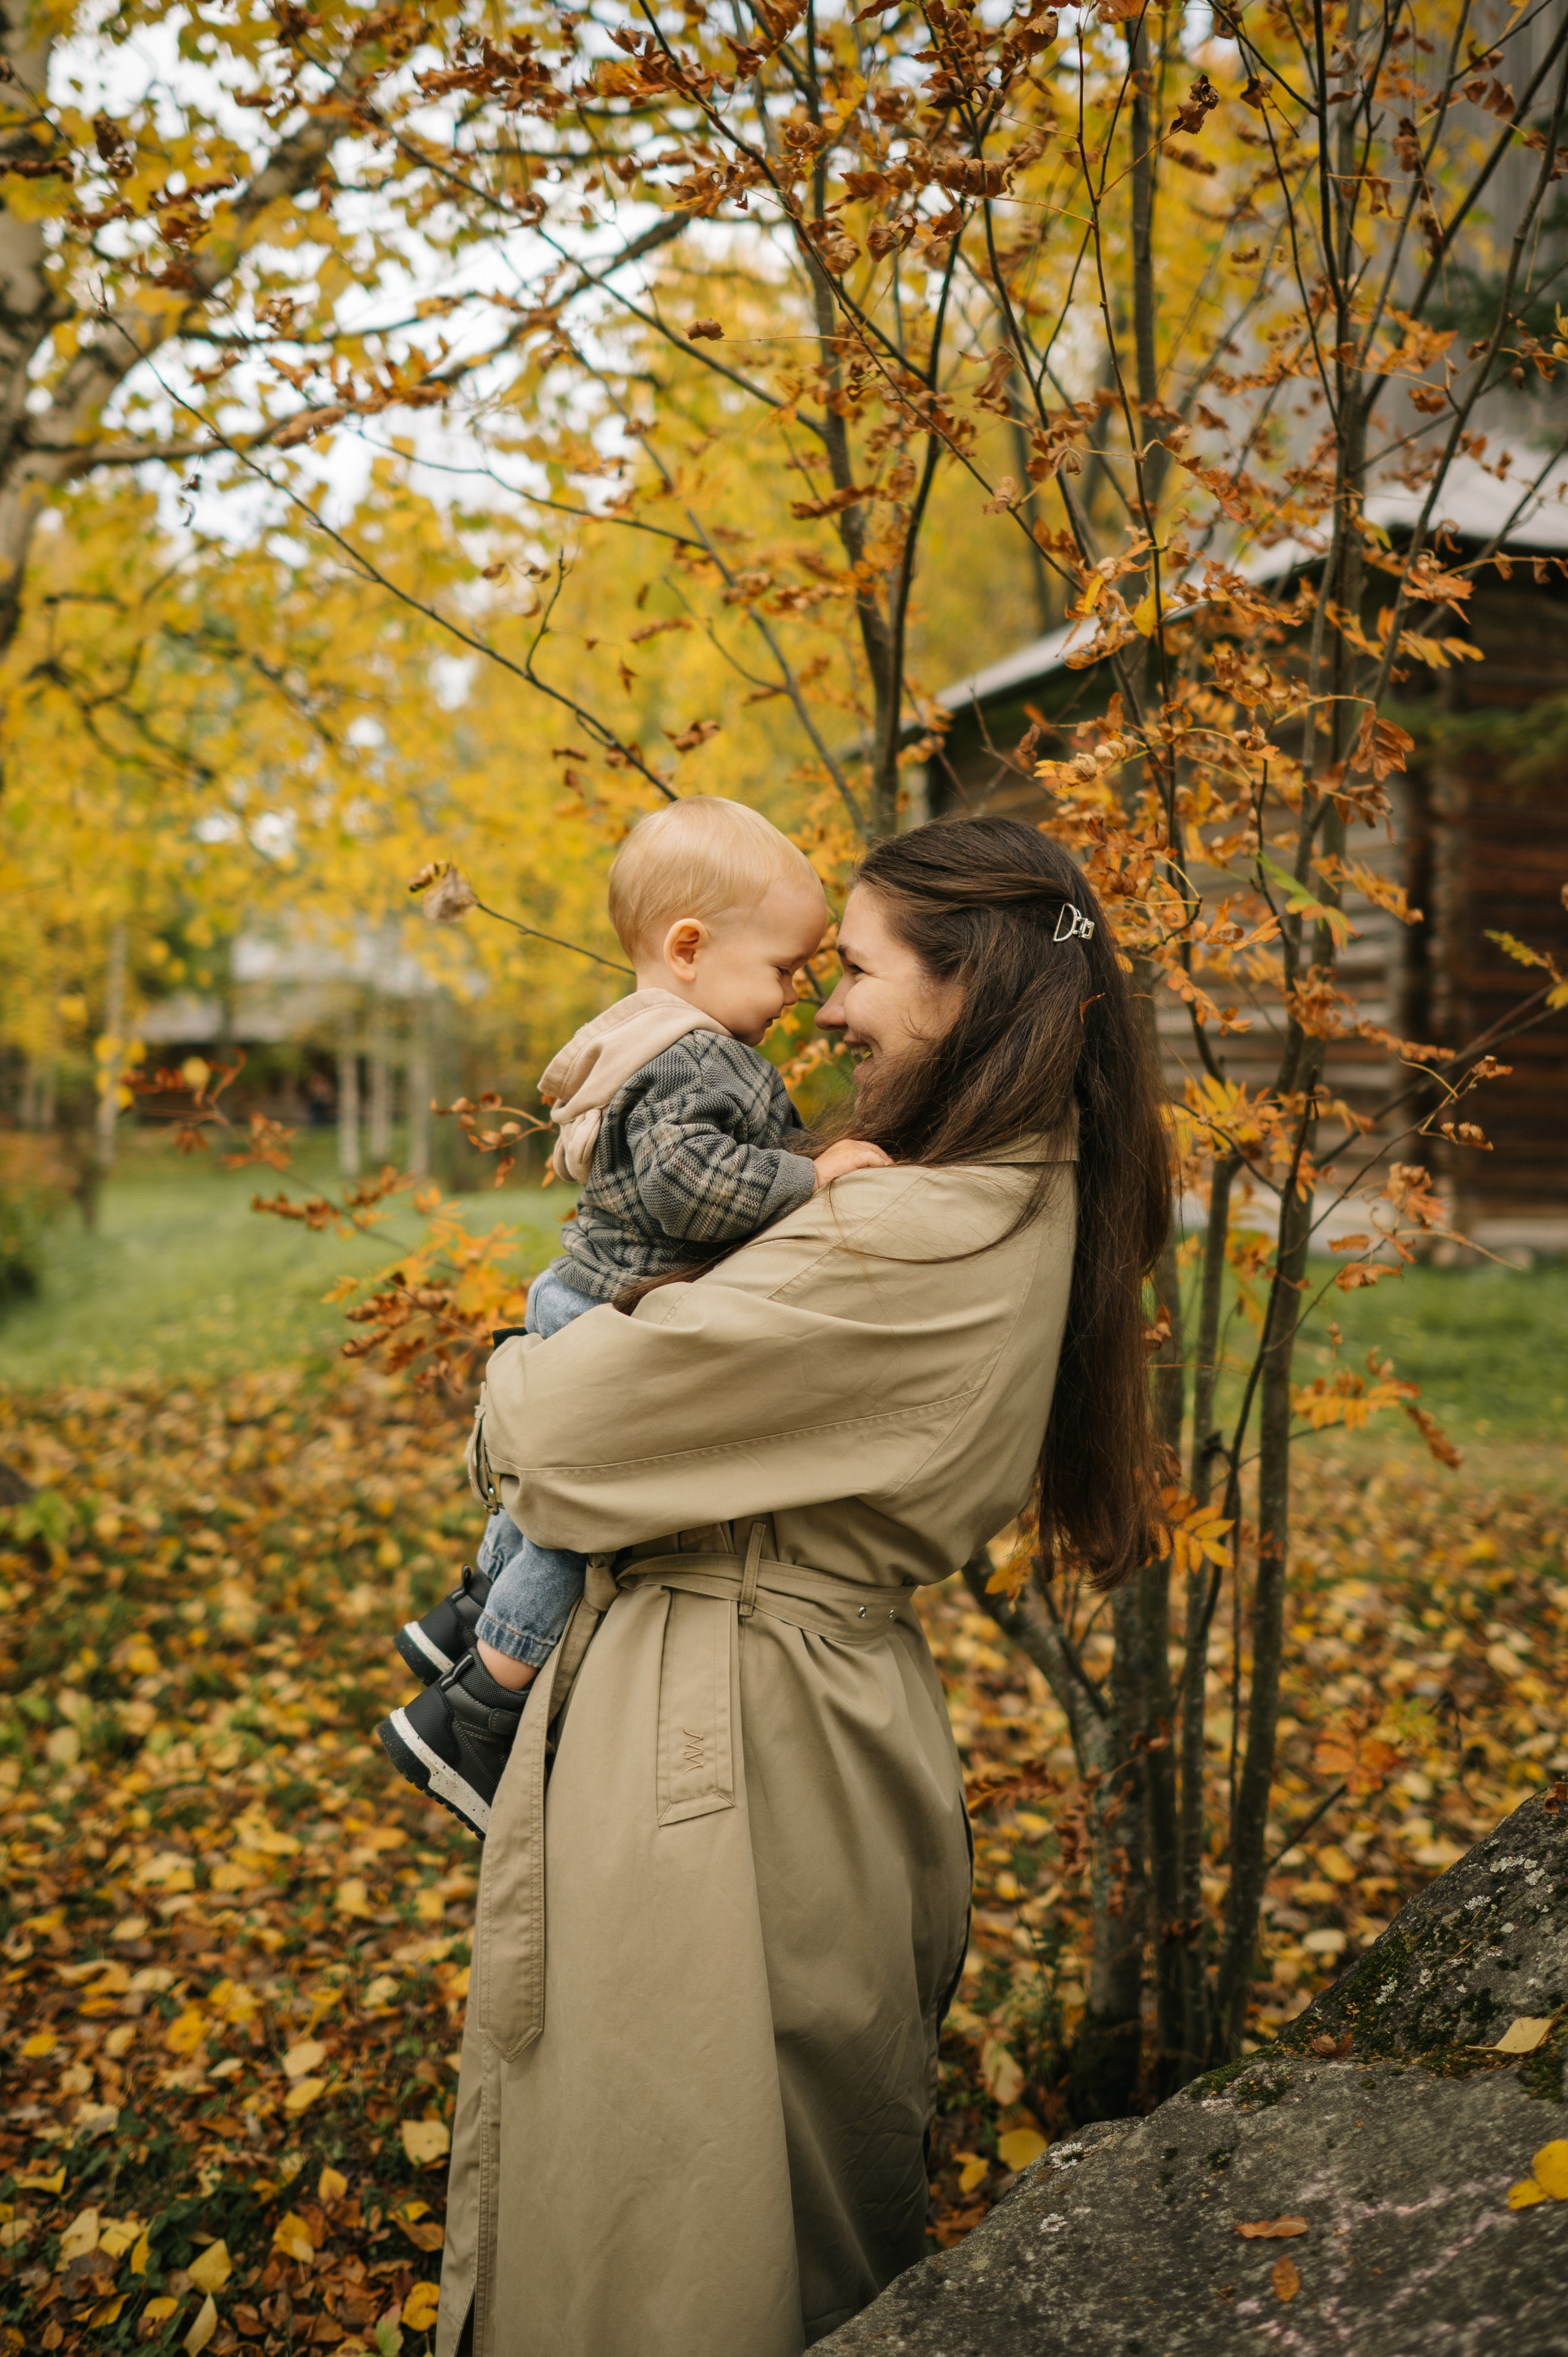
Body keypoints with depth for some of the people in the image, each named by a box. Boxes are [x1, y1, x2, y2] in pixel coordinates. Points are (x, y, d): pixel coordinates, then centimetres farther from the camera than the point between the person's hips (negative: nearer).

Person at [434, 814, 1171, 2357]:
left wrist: (509, 1383, 1)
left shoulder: (905, 1245, -26)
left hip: (715, 1746, -9)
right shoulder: (1032, 1207, 4)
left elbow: (561, 1424, -20)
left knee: (663, 2224, 12)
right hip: (851, 1699, 9)